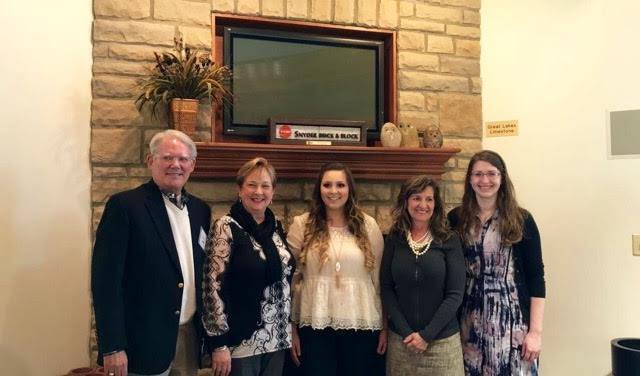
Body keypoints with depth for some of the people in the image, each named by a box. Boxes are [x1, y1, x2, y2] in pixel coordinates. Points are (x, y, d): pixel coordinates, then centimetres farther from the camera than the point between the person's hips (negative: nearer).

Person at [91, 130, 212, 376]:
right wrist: (112, 347, -16)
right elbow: (106, 278, -13)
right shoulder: (124, 205, -9)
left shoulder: (200, 209, 8)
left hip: (190, 337, 6)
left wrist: (208, 331, 9)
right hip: (143, 341, -5)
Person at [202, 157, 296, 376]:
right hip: (241, 342, -6)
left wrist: (290, 331, 13)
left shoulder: (276, 227, 7)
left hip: (276, 340, 6)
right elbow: (213, 286, -14)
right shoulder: (226, 227, -11)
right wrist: (219, 344, -17)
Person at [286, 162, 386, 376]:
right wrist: (292, 327, 0)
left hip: (361, 325, 1)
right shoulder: (302, 225, -1)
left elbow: (379, 278, 5)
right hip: (316, 325, -1)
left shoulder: (368, 226, 2)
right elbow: (291, 280, 1)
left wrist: (384, 326, 5)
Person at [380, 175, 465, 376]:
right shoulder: (394, 240, 0)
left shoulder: (450, 241, -4)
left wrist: (427, 335, -12)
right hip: (401, 340, 1)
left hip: (442, 340, -1)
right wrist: (406, 332, -10)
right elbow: (386, 288, -1)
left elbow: (455, 294, -7)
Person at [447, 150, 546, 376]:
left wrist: (536, 331, -8)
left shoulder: (521, 220, -3)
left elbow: (536, 278, -3)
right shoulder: (456, 219, 1)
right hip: (469, 321, 2)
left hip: (512, 319, -2)